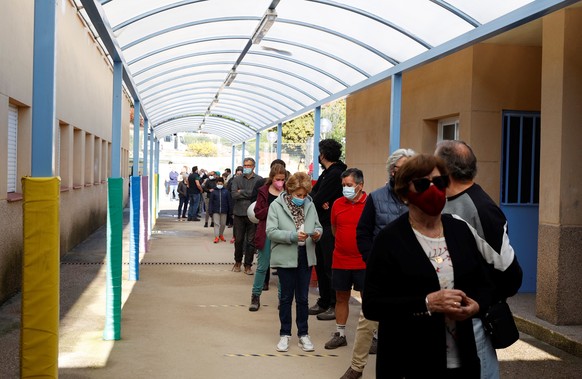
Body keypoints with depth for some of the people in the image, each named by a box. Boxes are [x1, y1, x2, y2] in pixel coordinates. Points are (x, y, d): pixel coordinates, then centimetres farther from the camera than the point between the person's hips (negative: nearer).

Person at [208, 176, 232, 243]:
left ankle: (221, 235, 30)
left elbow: (229, 201, 1)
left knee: (223, 224, 12)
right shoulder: (213, 192, -3)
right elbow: (210, 202, -1)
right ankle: (216, 237, -1)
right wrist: (210, 210, -7)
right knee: (216, 223, -2)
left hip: (224, 211, 1)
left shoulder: (226, 191, -2)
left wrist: (230, 210, 0)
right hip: (215, 211, -1)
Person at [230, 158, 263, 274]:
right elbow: (234, 195, -6)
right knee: (238, 240, 11)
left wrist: (242, 192, -9)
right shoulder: (237, 179, 6)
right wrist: (249, 194, -11)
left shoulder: (259, 180, 0)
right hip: (239, 213, 2)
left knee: (251, 241, 4)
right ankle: (237, 262, 28)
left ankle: (248, 265, 14)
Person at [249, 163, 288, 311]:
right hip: (266, 233, -1)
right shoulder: (263, 191, 2)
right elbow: (258, 213, -3)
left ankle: (282, 298, 16)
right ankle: (255, 296, 15)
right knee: (262, 266, 5)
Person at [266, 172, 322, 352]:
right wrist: (293, 236, -23)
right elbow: (271, 231, -13)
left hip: (306, 258, 3)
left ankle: (303, 334, 24)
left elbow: (318, 226, 11)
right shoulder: (276, 205, -7)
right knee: (286, 297, 9)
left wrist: (317, 233, -13)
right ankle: (285, 334, 23)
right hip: (285, 258, -3)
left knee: (302, 298, 11)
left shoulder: (310, 205, 2)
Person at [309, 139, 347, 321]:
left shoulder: (335, 174, -16)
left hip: (330, 227, -10)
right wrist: (320, 201, -10)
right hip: (322, 225, 10)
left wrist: (318, 201, 1)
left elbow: (318, 199, -20)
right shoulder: (327, 172, 16)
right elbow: (313, 193, 9)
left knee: (330, 267, -4)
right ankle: (323, 302, 24)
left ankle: (335, 306, 3)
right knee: (320, 265, 14)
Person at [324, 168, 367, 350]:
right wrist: (344, 244, 11)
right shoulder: (338, 204, 4)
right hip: (340, 260, 4)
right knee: (341, 297, 13)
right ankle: (340, 334, 26)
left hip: (364, 261, -4)